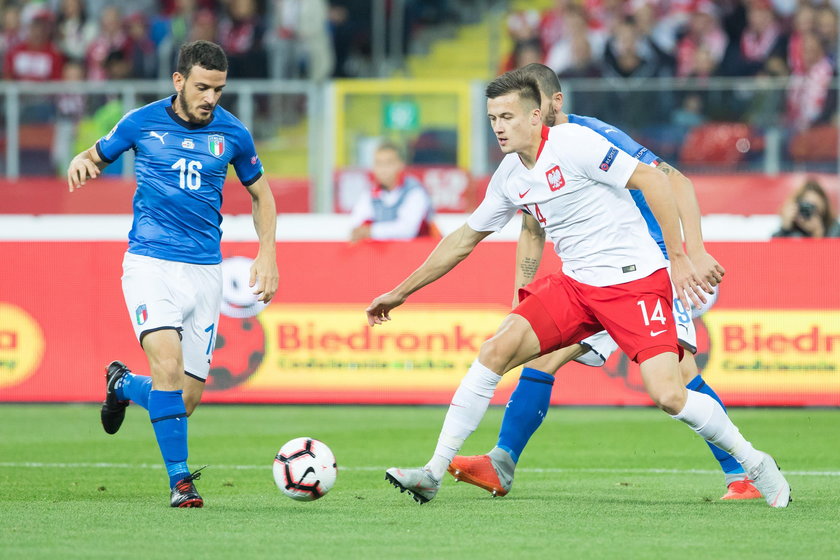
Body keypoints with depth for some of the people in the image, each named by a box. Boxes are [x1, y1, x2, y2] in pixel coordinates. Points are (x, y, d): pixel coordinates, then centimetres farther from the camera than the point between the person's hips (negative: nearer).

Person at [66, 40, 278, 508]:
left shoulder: (232, 133, 3)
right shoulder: (142, 123, -2)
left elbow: (261, 193, 17)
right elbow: (97, 156, 13)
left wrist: (267, 253, 5)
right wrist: (80, 162, -11)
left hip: (205, 271, 3)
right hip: (151, 263, -3)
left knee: (187, 399, 0)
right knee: (168, 364, -25)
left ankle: (122, 385, 34)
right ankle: (180, 479, -15)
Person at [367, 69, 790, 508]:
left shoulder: (572, 143, -14)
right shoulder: (510, 176, 8)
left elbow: (651, 179, -15)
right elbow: (463, 240, 20)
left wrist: (678, 258, -17)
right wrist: (400, 292, 22)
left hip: (635, 281, -6)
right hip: (574, 286, 6)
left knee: (668, 395, -19)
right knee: (495, 351, -10)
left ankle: (755, 465, 4)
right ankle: (433, 474, -7)